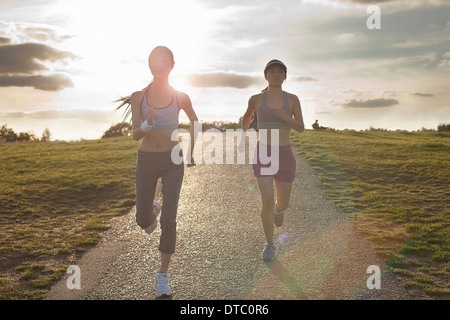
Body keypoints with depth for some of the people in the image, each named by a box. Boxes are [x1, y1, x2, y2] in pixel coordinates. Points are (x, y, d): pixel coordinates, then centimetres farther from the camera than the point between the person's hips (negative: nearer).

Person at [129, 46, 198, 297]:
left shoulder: (180, 97, -4)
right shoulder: (138, 96, -5)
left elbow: (195, 121, 16)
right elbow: (135, 135, -12)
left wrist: (191, 151, 14)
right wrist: (148, 124, -34)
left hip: (173, 161, -1)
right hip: (146, 161, 1)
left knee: (169, 220, -10)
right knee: (143, 220, 9)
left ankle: (163, 276, 3)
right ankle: (153, 211, 49)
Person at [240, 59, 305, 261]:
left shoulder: (292, 99, -1)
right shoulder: (256, 99, -2)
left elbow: (301, 128, -2)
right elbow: (247, 116, 19)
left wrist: (285, 117, -20)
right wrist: (243, 136, 19)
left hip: (284, 155, 1)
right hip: (263, 155, -1)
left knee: (282, 205, 10)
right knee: (267, 202, -14)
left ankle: (277, 209, 51)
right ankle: (269, 244, 9)